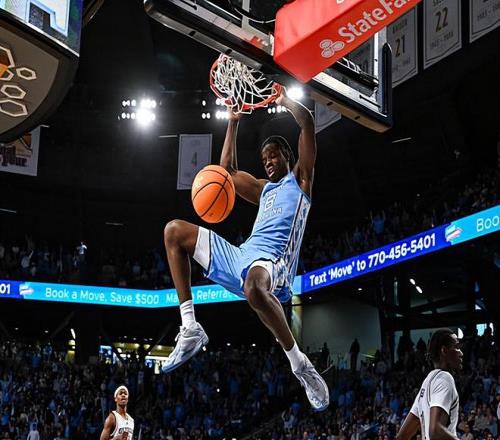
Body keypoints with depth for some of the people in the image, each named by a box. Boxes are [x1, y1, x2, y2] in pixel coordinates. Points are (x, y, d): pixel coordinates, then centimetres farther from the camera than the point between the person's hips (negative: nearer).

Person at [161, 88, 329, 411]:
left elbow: (308, 123, 4)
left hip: (272, 261, -8)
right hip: (239, 257, 8)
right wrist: (234, 122, 40)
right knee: (174, 231, 4)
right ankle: (190, 329, -7)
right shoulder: (264, 189, 33)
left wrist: (284, 100, 19)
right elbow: (228, 170, 41)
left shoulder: (300, 179, 13)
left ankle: (299, 363, -25)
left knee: (254, 287, -46)